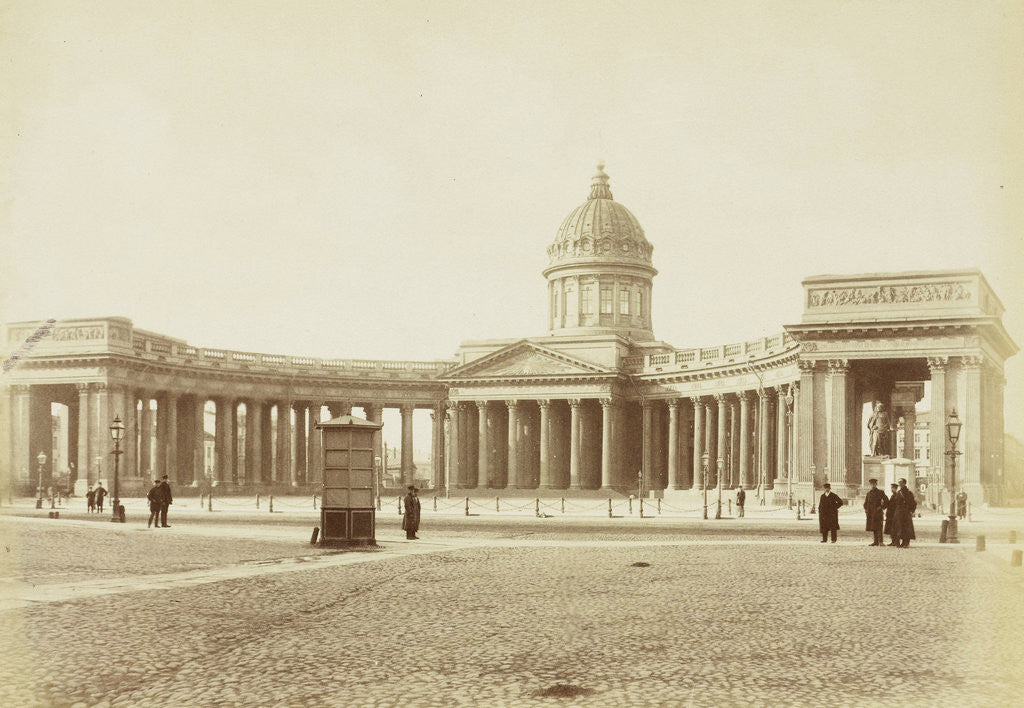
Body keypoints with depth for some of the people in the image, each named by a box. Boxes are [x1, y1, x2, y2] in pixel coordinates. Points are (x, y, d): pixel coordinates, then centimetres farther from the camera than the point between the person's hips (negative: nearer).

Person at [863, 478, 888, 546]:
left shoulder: (880, 492, -1)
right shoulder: (869, 492, 14)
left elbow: (886, 501, -3)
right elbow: (866, 502, 23)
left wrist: (882, 507, -8)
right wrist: (866, 509, 9)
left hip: (878, 512, -5)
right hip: (871, 513, 5)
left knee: (878, 527, -10)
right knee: (873, 527, 6)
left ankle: (880, 541, -10)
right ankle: (876, 541, 10)